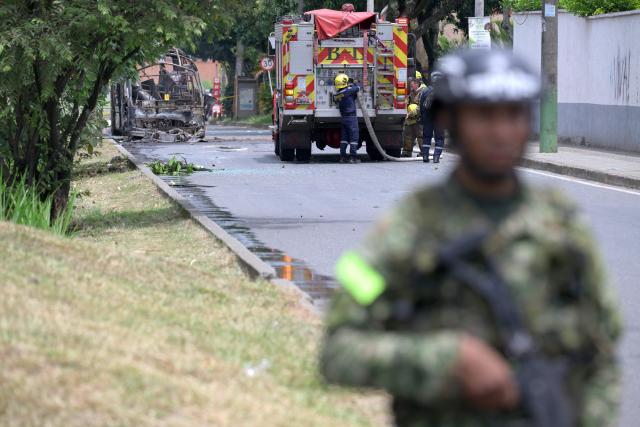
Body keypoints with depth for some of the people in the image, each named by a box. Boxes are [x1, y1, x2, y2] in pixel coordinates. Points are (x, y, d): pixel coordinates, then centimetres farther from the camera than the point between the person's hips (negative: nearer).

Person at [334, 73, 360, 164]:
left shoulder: (336, 95, 4)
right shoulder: (348, 91, -13)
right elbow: (357, 88, -3)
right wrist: (351, 84, 18)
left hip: (343, 117, 6)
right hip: (351, 116, -6)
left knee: (344, 137, 11)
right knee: (354, 136, -2)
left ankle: (343, 157, 10)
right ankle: (353, 157, -6)